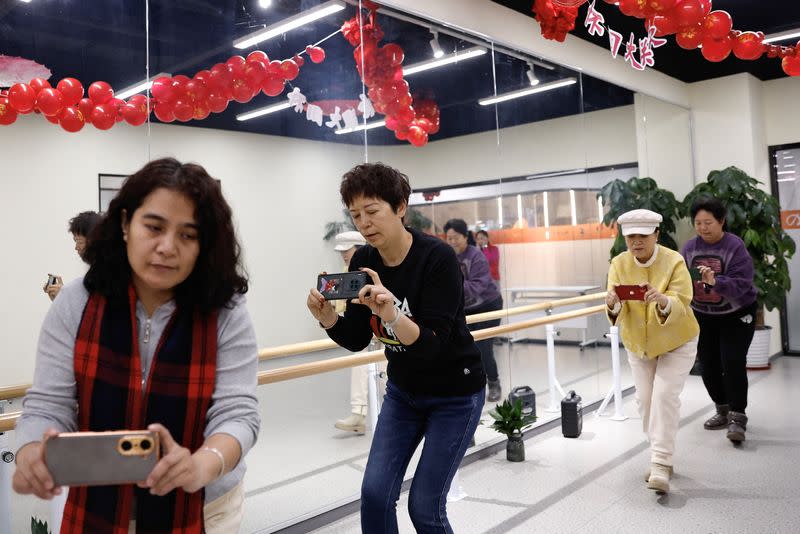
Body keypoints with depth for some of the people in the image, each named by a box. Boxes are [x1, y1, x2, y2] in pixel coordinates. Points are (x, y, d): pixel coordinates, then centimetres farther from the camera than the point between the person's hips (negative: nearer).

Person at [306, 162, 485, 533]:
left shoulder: (437, 258, -25)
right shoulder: (363, 262, -7)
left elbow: (432, 344, -30)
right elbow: (356, 340, -4)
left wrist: (392, 314, -48)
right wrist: (326, 316, -24)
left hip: (455, 394, -5)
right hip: (403, 391, 5)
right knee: (375, 493, 0)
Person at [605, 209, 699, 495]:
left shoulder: (674, 262, -20)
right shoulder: (619, 264, -10)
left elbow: (681, 305, -29)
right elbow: (617, 310, -19)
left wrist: (662, 300, -51)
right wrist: (613, 304, -43)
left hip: (676, 343, -3)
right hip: (638, 344, 4)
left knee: (664, 395, -16)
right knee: (645, 399, 3)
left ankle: (661, 465, -11)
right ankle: (662, 458, 21)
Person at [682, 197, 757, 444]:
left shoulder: (735, 246, -19)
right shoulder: (689, 247, -5)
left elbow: (741, 284, -28)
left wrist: (715, 281, -44)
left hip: (736, 316, -5)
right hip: (703, 317, 5)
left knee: (733, 363, -14)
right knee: (708, 365, 8)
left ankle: (737, 417, -5)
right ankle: (723, 410, 27)